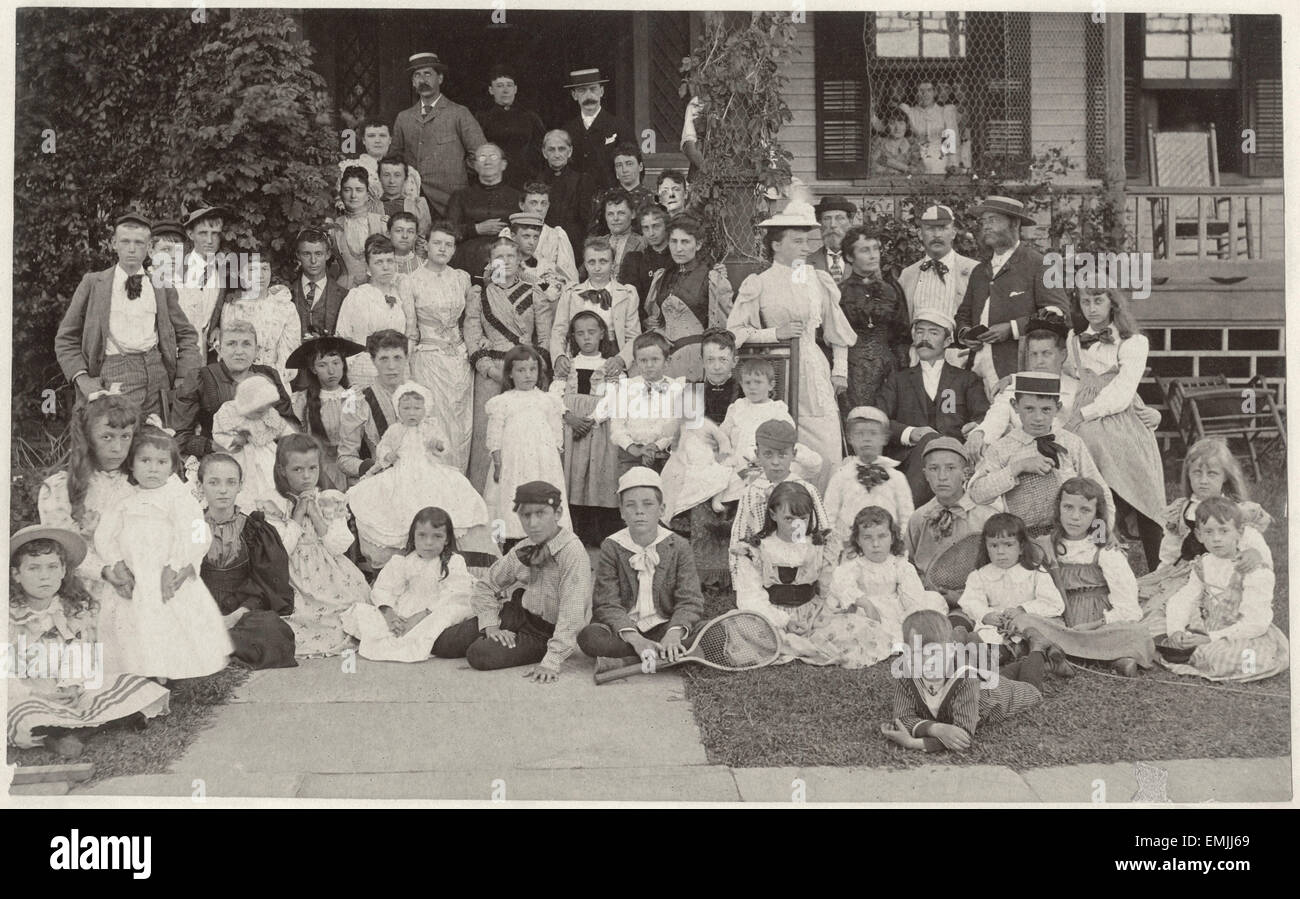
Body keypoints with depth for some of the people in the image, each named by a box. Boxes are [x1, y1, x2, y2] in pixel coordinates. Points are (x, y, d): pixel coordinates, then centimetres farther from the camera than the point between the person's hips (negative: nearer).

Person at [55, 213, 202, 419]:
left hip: (157, 376, 2)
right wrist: (81, 377, -3)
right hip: (112, 377, -2)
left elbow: (187, 335, 19)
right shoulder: (93, 283, 11)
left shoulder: (162, 286, 15)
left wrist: (184, 378, 5)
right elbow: (66, 339, 11)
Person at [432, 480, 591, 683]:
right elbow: (485, 587, 10)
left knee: (480, 655, -27)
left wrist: (552, 662, -39)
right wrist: (490, 626, -7)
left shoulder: (572, 553, -25)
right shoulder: (522, 551, -2)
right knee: (441, 645, -2)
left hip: (546, 633, -6)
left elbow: (572, 614, -32)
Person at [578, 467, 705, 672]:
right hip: (623, 630, -1)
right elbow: (608, 605, -10)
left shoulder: (679, 547, 1)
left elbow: (690, 602, -7)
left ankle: (620, 662, -28)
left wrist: (674, 633, -29)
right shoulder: (611, 547, 0)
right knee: (588, 636, -31)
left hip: (662, 627, 1)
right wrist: (634, 638, -28)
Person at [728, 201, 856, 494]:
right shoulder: (759, 285, 0)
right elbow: (735, 332, -2)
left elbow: (837, 330, 19)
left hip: (814, 371, 3)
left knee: (828, 454, -4)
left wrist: (840, 370, 12)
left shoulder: (819, 282, 11)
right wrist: (775, 333, -11)